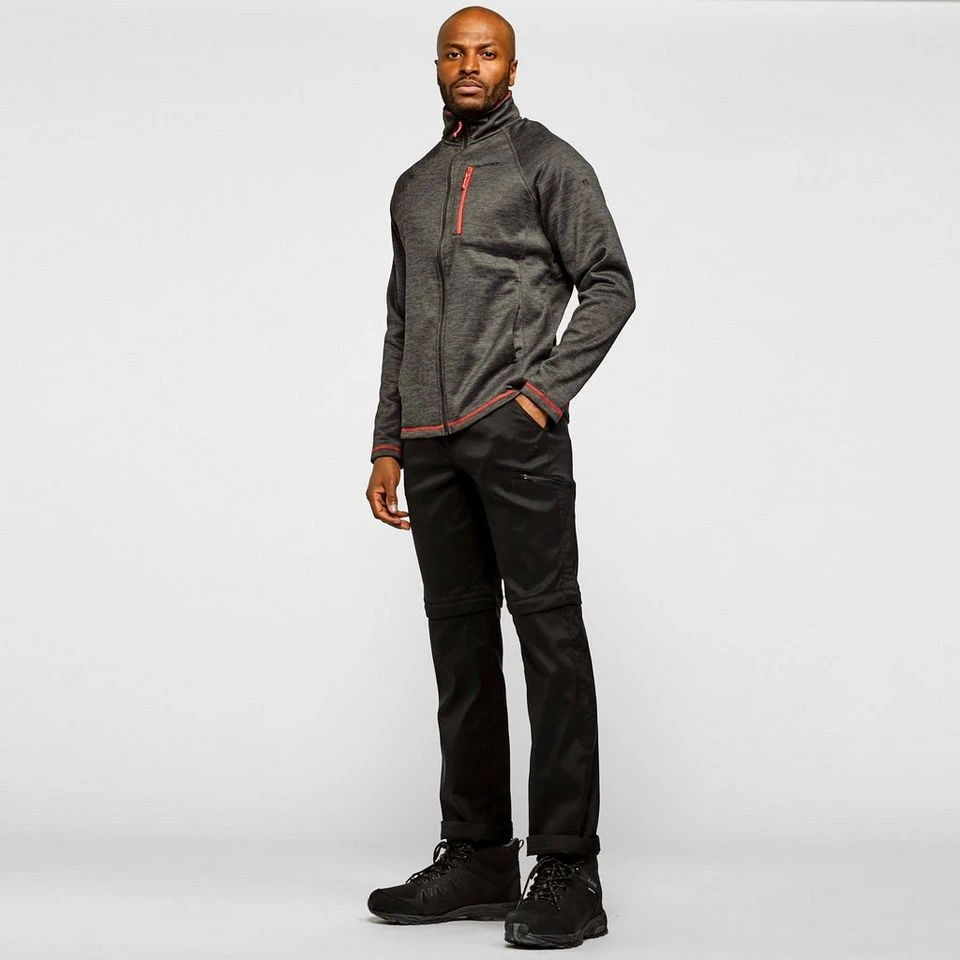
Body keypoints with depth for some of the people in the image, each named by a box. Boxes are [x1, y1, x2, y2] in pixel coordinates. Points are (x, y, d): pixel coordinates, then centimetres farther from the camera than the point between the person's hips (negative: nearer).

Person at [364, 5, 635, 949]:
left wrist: (549, 387, -12)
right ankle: (477, 857, 14)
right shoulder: (413, 187, 23)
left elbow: (610, 283, -2)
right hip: (431, 443, 7)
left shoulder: (546, 161, 5)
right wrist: (387, 446, 16)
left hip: (513, 430, -6)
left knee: (548, 632, -7)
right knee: (460, 642, 7)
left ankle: (567, 875, -6)